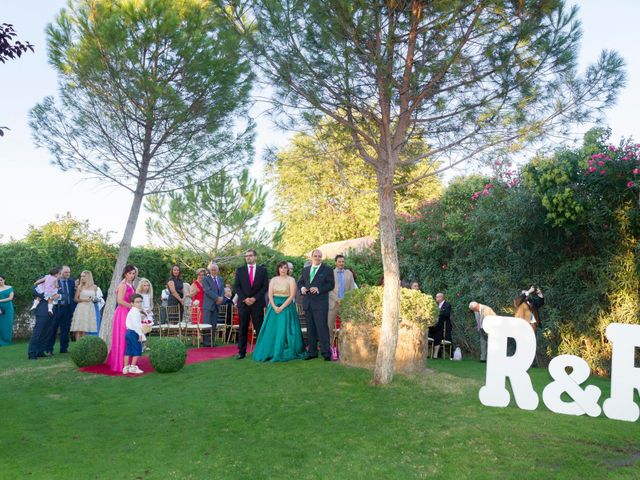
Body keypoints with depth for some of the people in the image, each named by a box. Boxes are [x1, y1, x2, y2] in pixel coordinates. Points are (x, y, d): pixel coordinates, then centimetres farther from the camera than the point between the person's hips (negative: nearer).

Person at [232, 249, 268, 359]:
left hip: (257, 303, -1)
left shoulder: (262, 270, 8)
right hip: (243, 303, 1)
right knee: (243, 329, 2)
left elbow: (265, 286, 2)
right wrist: (245, 299, -9)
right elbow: (236, 287, 4)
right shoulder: (240, 270, 10)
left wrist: (255, 298, -9)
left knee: (259, 328, -1)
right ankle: (241, 352, 5)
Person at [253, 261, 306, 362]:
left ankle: (285, 353, 1)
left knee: (285, 330, -5)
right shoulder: (273, 280, 9)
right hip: (274, 307, 3)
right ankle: (270, 353, 6)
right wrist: (274, 307, -12)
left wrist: (281, 307, -15)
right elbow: (270, 295, 3)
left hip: (287, 307, -3)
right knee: (272, 330, 1)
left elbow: (292, 296, -8)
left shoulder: (291, 280, -1)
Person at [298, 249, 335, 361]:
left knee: (322, 327, -9)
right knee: (310, 329, 9)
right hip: (307, 303, 5)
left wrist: (318, 289, -17)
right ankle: (312, 352, 17)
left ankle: (326, 353, -5)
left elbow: (331, 284, -6)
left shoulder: (327, 270, 1)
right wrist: (302, 288, -2)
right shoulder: (305, 269, 17)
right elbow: (300, 282, 20)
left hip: (320, 303, -5)